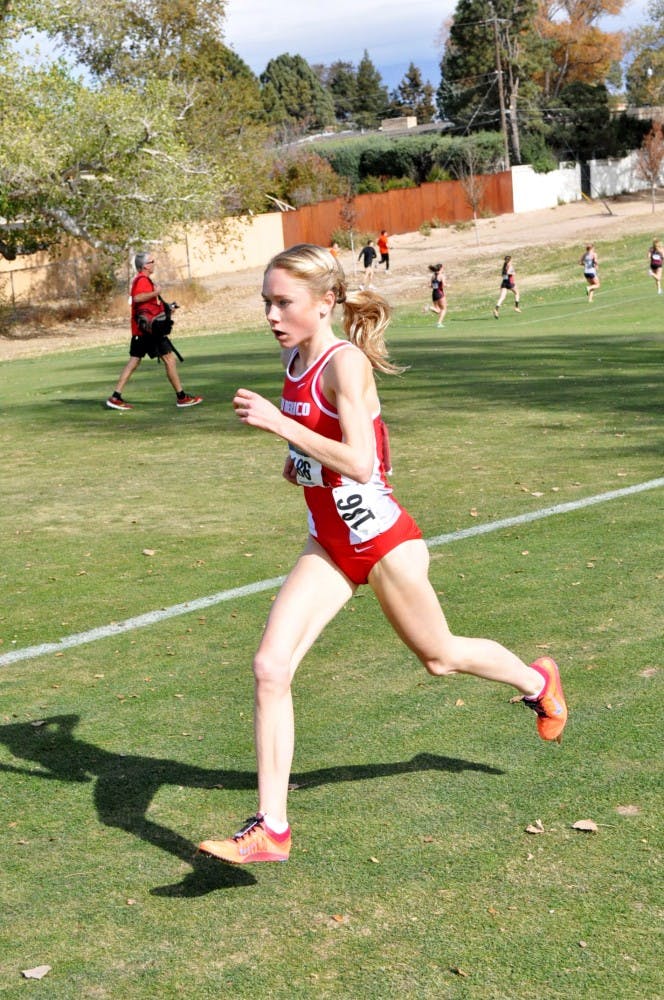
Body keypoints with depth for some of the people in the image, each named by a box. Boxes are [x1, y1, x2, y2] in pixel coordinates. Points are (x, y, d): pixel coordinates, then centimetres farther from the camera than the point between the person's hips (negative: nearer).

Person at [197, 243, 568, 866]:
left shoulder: (346, 362, -21)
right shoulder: (293, 357, 3)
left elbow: (359, 462, -31)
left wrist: (277, 423, -34)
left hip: (382, 540, -7)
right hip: (329, 546, 7)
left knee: (438, 657, 17)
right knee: (270, 668, -8)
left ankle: (537, 681, 49)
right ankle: (271, 829, -2)